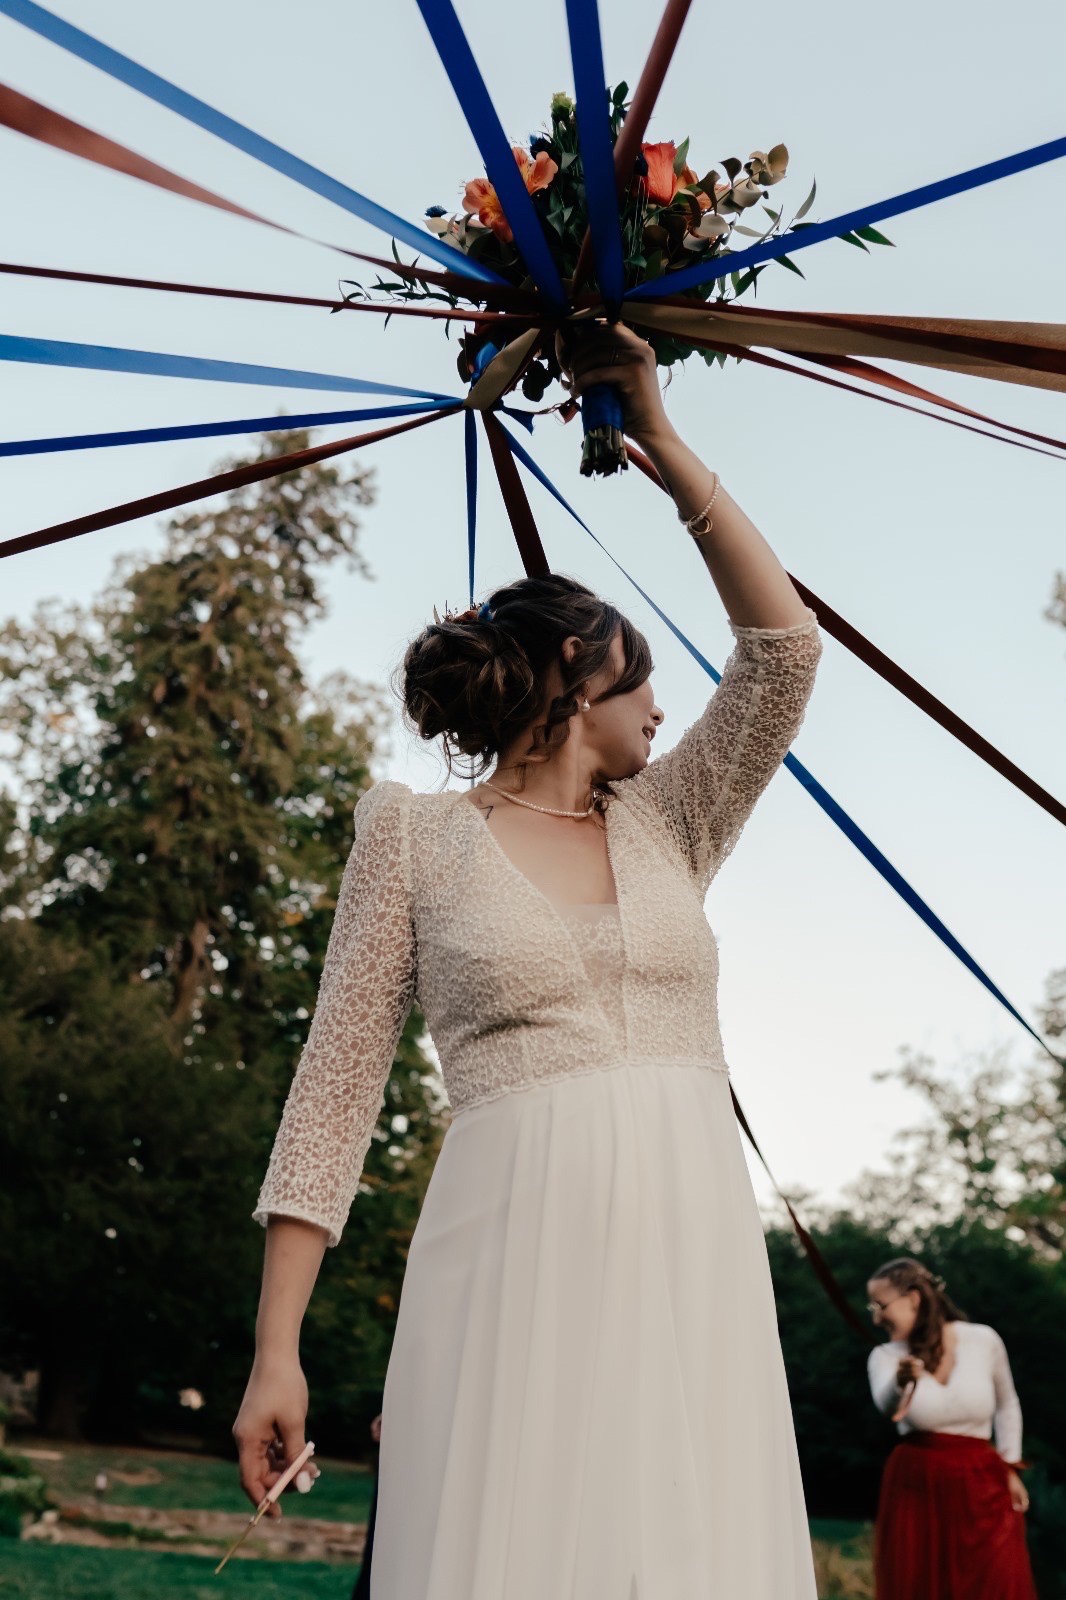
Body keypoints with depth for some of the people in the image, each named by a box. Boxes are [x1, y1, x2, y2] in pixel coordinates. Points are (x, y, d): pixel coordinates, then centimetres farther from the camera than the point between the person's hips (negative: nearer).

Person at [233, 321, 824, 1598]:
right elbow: (337, 1087, 2)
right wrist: (276, 1349, -3)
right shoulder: (416, 837, 6)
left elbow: (785, 647, 7)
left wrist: (659, 439, 7)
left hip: (696, 1248, 4)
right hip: (515, 1251, -3)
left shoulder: (666, 824, 18)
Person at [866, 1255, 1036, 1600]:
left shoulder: (983, 1340, -2)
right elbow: (886, 1404, -26)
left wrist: (1010, 1468, 11)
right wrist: (903, 1382, -47)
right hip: (915, 1487, 1)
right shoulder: (886, 1355, -3)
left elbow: (1007, 1405, 16)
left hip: (981, 1485, 0)